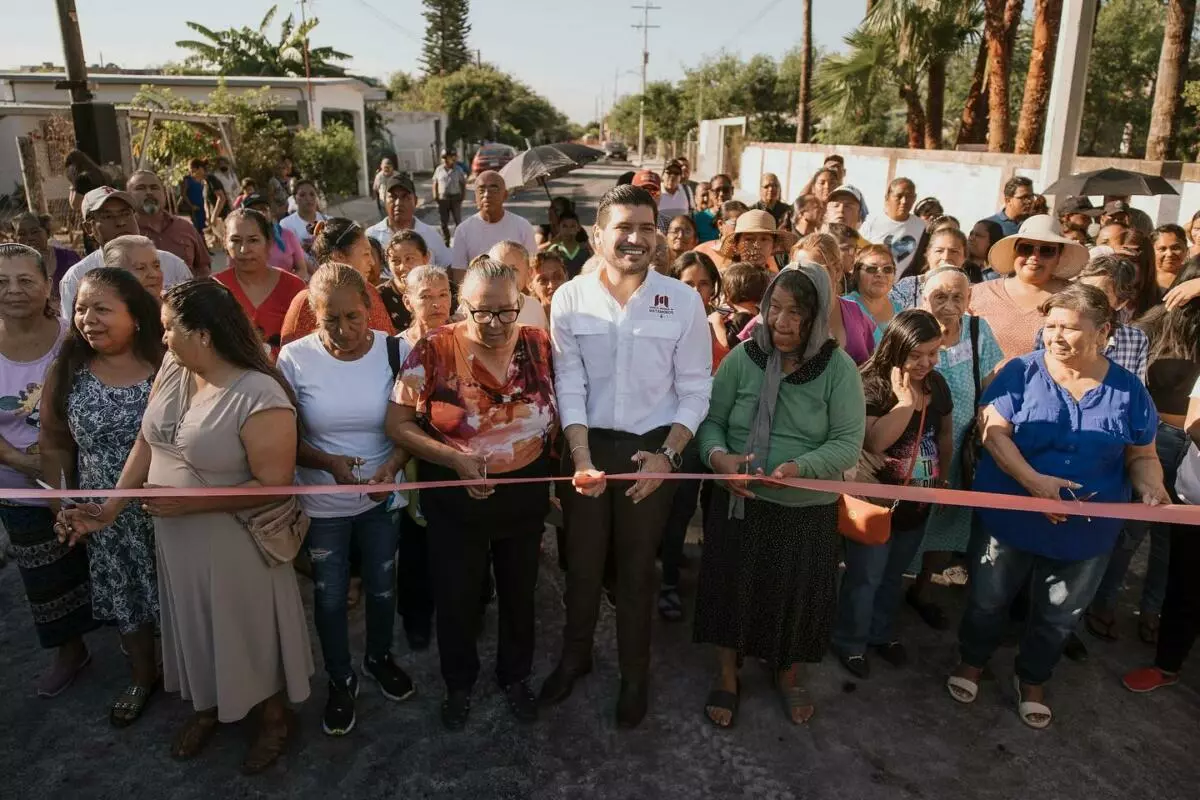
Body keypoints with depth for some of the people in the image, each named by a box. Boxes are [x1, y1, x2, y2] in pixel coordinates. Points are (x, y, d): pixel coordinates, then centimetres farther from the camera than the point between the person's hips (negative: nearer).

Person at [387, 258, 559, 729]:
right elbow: (397, 425, -14)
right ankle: (459, 684, 43)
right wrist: (455, 459, -25)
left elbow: (560, 414, 3)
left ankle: (515, 677, 47)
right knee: (456, 597, 15)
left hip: (526, 494, 2)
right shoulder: (435, 351, -15)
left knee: (520, 592, 20)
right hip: (456, 499, -2)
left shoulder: (539, 345, -8)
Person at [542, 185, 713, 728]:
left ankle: (634, 672, 35)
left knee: (637, 565, 14)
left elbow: (695, 389, -5)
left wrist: (668, 455, -14)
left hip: (652, 449, -1)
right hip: (586, 444, 1)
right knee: (582, 558, 16)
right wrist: (582, 457, -17)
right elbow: (568, 385, -7)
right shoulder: (570, 299, -7)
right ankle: (575, 656, 41)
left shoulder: (682, 300, -8)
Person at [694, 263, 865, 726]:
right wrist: (719, 456, -22)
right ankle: (727, 675, 37)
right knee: (730, 587, 12)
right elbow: (710, 420, -1)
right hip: (738, 504, 1)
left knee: (796, 595, 14)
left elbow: (848, 442, -11)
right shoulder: (743, 357, -5)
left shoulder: (838, 368, -7)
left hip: (808, 512, 0)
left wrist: (799, 468, -27)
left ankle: (789, 673, 44)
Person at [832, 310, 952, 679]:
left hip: (917, 503, 6)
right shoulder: (870, 385, -21)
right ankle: (850, 643, 27)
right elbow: (875, 441, -34)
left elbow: (945, 435, 14)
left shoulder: (937, 384, 0)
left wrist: (942, 479, 16)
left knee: (893, 576, 23)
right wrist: (907, 401, -29)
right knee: (864, 578, 8)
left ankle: (882, 633, 42)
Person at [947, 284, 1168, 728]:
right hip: (1012, 517, -2)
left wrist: (1151, 488, -18)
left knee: (1059, 616, 18)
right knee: (989, 599, 16)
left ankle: (1032, 680, 43)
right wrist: (1033, 480, -29)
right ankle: (972, 661, 42)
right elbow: (994, 432, -16)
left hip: (1088, 531, 2)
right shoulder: (1021, 372, -10)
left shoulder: (1128, 389, -3)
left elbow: (1142, 456, 4)